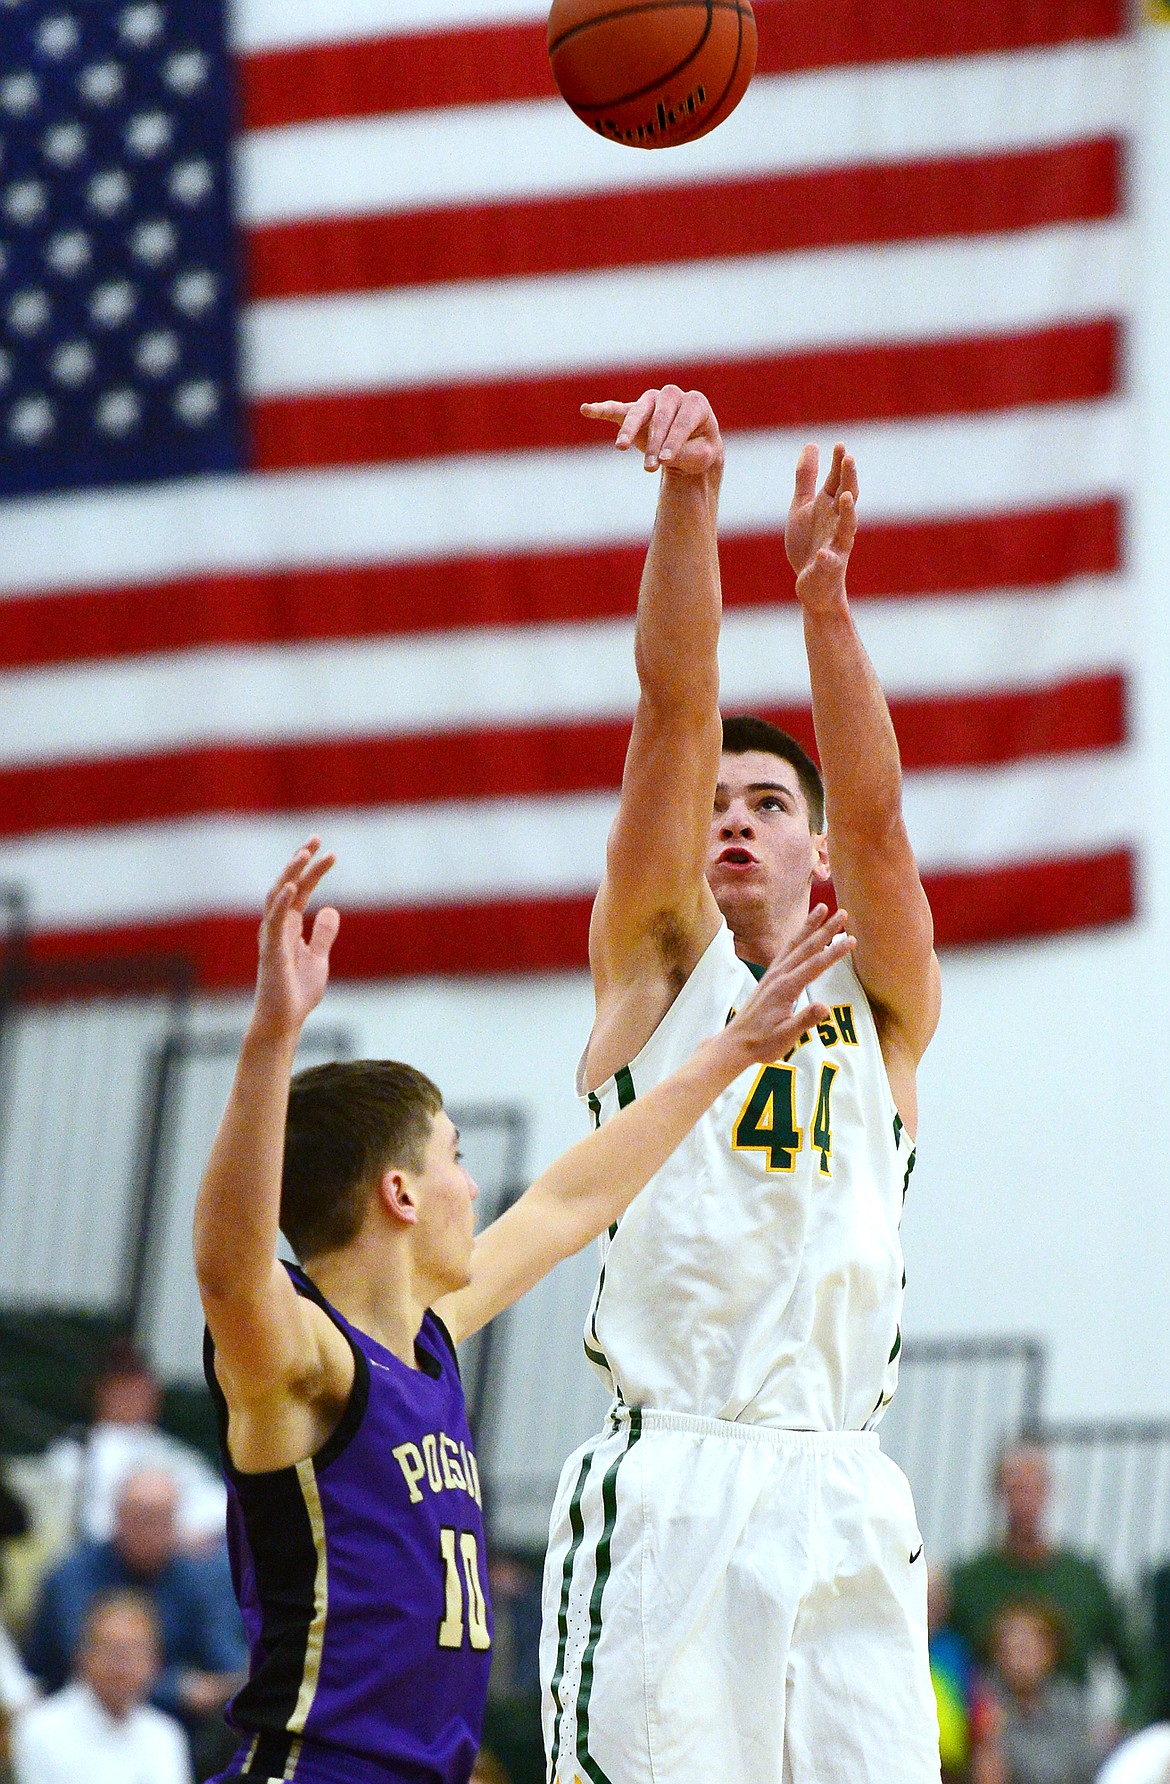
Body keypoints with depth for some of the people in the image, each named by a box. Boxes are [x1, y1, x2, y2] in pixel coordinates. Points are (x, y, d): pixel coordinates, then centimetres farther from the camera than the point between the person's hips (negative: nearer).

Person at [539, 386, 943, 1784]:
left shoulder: (881, 1006, 18)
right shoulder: (654, 969, 15)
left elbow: (874, 812, 0)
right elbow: (675, 712, 3)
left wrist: (823, 593, -14)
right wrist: (689, 495, -9)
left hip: (841, 1497, 2)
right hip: (664, 1488, -2)